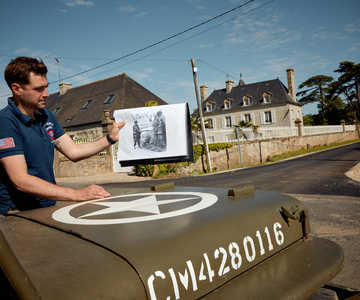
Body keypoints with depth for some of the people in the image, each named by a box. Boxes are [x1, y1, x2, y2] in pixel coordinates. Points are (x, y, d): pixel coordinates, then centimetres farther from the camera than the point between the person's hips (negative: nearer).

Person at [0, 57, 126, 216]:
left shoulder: (45, 115, 11)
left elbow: (73, 151, 12)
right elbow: (20, 181, -23)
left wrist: (110, 138, 1)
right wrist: (76, 194, -29)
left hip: (48, 207, 7)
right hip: (17, 215, -7)